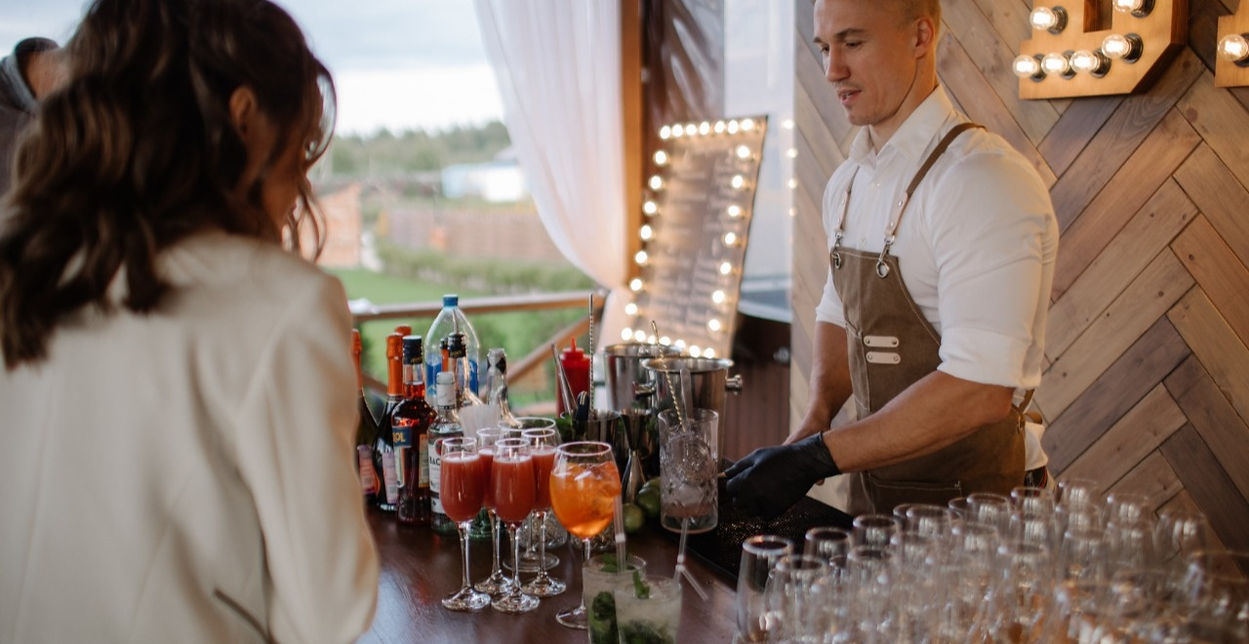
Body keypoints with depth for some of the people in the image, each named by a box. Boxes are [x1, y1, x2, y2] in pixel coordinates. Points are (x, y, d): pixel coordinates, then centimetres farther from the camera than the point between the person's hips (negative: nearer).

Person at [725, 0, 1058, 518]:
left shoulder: (985, 181, -20)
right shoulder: (847, 183, 6)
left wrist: (817, 457, -24)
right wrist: (815, 422, -1)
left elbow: (981, 390, -26)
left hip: (966, 498, -6)